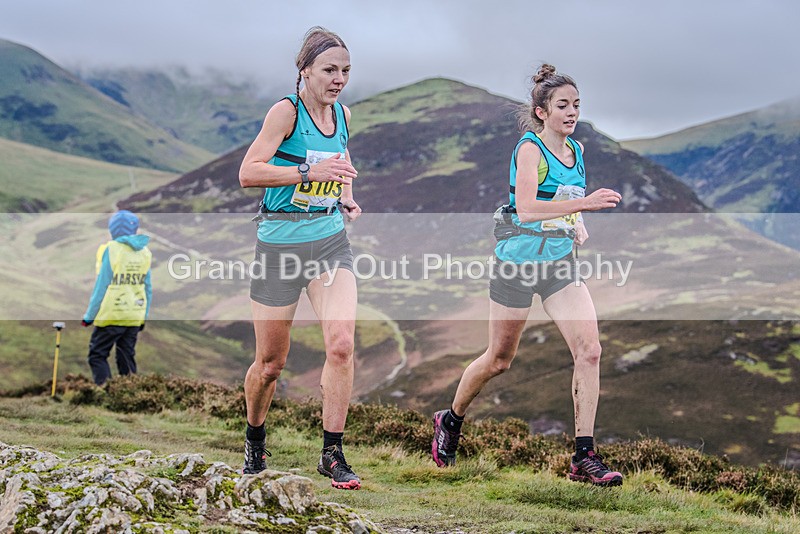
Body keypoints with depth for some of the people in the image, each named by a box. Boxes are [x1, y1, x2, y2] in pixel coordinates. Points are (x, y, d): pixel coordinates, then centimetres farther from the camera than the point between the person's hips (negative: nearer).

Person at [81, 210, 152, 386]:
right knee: (127, 357, 14)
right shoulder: (144, 252, 7)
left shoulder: (111, 250, -12)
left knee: (97, 356, 3)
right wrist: (144, 316, 20)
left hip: (112, 316, -6)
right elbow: (148, 288, 11)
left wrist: (89, 316, -2)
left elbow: (101, 287, -10)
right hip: (135, 317, 6)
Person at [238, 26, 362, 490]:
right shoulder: (287, 111, -12)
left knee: (341, 343, -15)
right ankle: (255, 442, 32)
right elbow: (248, 173, -22)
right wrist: (310, 172, -31)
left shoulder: (342, 114, 7)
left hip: (331, 240, 4)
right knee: (271, 362, 5)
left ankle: (332, 454, -6)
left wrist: (347, 200, 8)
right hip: (280, 244, -4)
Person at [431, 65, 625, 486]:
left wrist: (577, 225, 8)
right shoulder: (530, 148, -14)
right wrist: (584, 203, -36)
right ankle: (450, 422, 35)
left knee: (589, 349, -11)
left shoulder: (576, 150, 9)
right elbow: (526, 208, -29)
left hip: (560, 262, 6)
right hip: (519, 261, -6)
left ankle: (584, 458, -6)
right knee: (499, 359, 7)